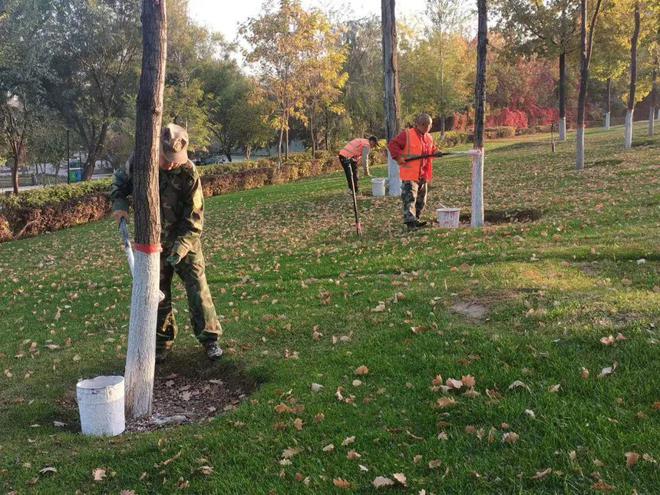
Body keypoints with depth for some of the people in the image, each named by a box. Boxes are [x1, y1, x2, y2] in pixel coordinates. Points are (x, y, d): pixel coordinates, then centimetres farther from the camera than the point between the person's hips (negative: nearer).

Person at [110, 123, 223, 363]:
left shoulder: (188, 173, -21)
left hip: (185, 242, -3)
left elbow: (194, 218, -18)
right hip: (152, 243, 3)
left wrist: (180, 248, -27)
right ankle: (162, 342, 26)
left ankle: (210, 339, 13)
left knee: (197, 289, -1)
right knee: (157, 294, 11)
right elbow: (120, 181, 10)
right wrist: (119, 203, -10)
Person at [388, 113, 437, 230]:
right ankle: (410, 222, -20)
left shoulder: (429, 138, 15)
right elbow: (392, 145, -8)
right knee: (410, 198, -16)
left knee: (421, 201, 15)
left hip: (423, 176, 8)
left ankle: (416, 220, 27)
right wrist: (399, 157, -20)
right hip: (409, 175, -8)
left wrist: (436, 152, 1)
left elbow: (432, 150, 25)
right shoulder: (407, 134, -7)